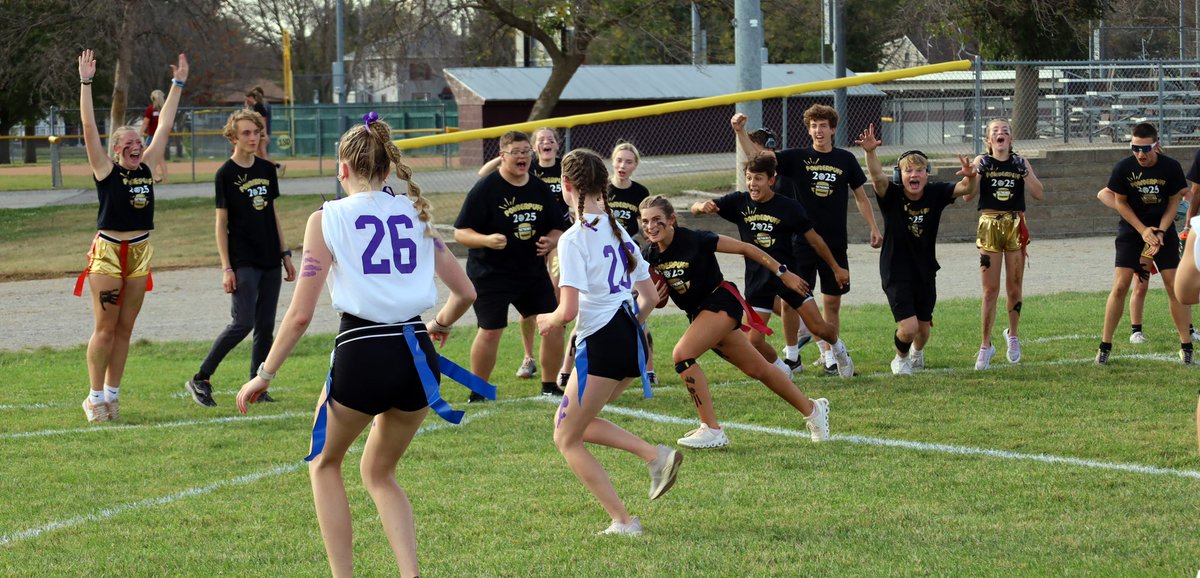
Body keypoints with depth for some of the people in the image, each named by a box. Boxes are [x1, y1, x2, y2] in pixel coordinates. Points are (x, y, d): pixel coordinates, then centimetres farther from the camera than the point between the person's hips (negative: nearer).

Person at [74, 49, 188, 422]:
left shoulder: (147, 168, 6)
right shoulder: (106, 170, -5)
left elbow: (164, 125, 10)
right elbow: (89, 127, -13)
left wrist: (178, 84, 11)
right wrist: (86, 83, -18)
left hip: (140, 252, 5)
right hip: (108, 252, -5)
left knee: (125, 329, 8)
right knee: (105, 329, -3)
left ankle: (112, 395, 15)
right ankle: (95, 398, 4)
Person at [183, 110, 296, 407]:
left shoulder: (267, 170, 10)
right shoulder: (226, 174, -6)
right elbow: (221, 223, -6)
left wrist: (285, 254, 14)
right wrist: (227, 268, -11)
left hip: (270, 261, 6)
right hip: (243, 262, -6)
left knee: (266, 326, 5)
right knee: (243, 323, -14)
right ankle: (200, 379, -4)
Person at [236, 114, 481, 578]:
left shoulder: (327, 218, 0)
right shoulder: (414, 213, 12)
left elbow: (300, 315, -4)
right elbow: (464, 292, 15)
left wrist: (264, 375, 5)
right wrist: (439, 326, 36)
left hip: (362, 353, -4)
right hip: (418, 356, 4)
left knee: (325, 464, 23)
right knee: (379, 473, 25)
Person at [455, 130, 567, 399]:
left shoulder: (540, 189, 7)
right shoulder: (485, 188, -10)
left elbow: (558, 228, 16)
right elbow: (460, 232, -11)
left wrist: (550, 241, -7)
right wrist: (487, 240, -29)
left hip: (533, 272, 5)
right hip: (490, 274, -5)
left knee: (554, 326, 1)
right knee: (490, 331, -9)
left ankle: (550, 386, 18)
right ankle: (478, 392, 8)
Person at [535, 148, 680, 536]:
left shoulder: (574, 238, -13)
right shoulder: (619, 230, 12)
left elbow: (568, 310, -19)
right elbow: (651, 297, 15)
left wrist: (549, 321, 3)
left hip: (601, 344, -8)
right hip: (632, 338, 8)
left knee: (566, 438, 8)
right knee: (575, 423, 24)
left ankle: (623, 521, 2)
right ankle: (656, 455, 6)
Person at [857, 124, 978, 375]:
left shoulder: (935, 194, -8)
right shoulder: (892, 196, -16)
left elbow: (968, 189, -17)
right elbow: (877, 177, -35)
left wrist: (971, 177, -41)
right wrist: (870, 152, -54)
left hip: (925, 272, 4)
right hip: (896, 272, -4)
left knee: (923, 326, 16)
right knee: (908, 327, -15)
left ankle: (917, 353, 52)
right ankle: (901, 358, 19)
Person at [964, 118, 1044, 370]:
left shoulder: (1020, 162, 5)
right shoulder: (982, 162, 1)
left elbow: (1038, 194, -2)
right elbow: (967, 196, -7)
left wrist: (1024, 172, -15)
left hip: (1015, 225, 1)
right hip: (989, 225, -1)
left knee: (1014, 287, 7)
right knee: (990, 290, -3)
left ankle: (1013, 334, 28)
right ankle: (986, 345, 2)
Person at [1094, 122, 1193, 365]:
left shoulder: (1171, 167, -12)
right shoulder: (1123, 168, -14)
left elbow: (1174, 202, -2)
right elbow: (1120, 202, -3)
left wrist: (1160, 232, -14)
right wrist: (1143, 230, -11)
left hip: (1163, 230, 1)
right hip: (1131, 232, -1)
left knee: (1174, 286, -5)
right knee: (1120, 286, -9)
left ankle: (1186, 346, 4)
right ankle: (1105, 346, 0)